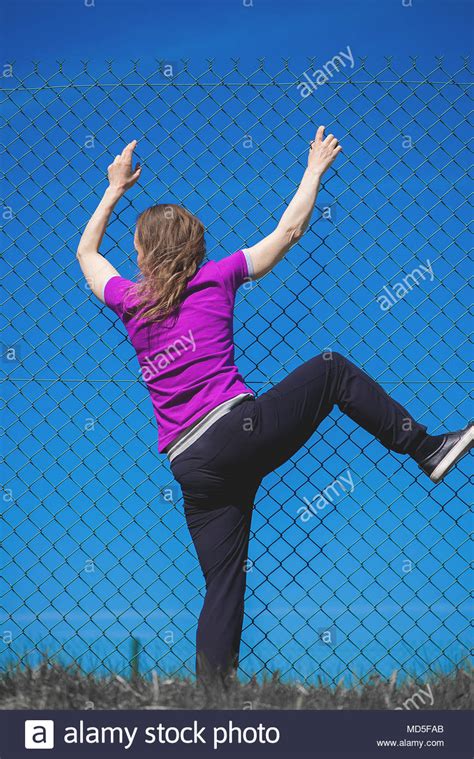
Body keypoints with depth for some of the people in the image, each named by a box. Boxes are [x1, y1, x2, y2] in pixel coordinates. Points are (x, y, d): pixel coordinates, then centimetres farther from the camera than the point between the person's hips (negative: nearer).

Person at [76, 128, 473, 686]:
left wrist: (115, 188, 44)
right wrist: (315, 170, 28)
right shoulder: (215, 278, 5)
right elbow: (290, 229, 13)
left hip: (190, 468, 4)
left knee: (222, 588, 8)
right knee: (330, 369, 14)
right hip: (238, 431, -3)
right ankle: (428, 450, 4)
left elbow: (86, 251, 34)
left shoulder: (128, 302, 13)